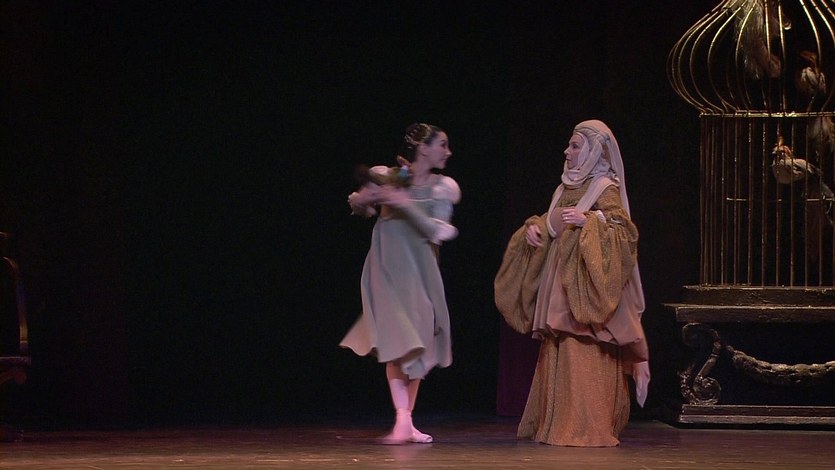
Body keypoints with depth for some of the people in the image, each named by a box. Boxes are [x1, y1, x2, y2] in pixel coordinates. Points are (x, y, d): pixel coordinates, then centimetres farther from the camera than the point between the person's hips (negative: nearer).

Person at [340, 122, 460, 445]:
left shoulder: (442, 188, 1)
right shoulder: (385, 177, -3)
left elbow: (437, 231, -10)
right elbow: (359, 208, 13)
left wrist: (406, 205, -20)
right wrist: (361, 199, -10)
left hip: (420, 272, 3)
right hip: (387, 270, -3)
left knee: (419, 345, 6)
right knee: (398, 342, -15)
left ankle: (407, 421, 16)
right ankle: (402, 420, -20)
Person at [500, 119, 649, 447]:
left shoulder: (605, 189, -8)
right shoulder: (567, 187, 16)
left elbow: (626, 231, -16)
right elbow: (551, 225, 24)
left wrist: (588, 221, -27)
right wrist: (535, 226, 3)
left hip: (585, 289, -8)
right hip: (560, 285, 8)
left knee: (583, 357, -11)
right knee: (557, 355, 9)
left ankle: (586, 428, -9)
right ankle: (555, 424, 13)